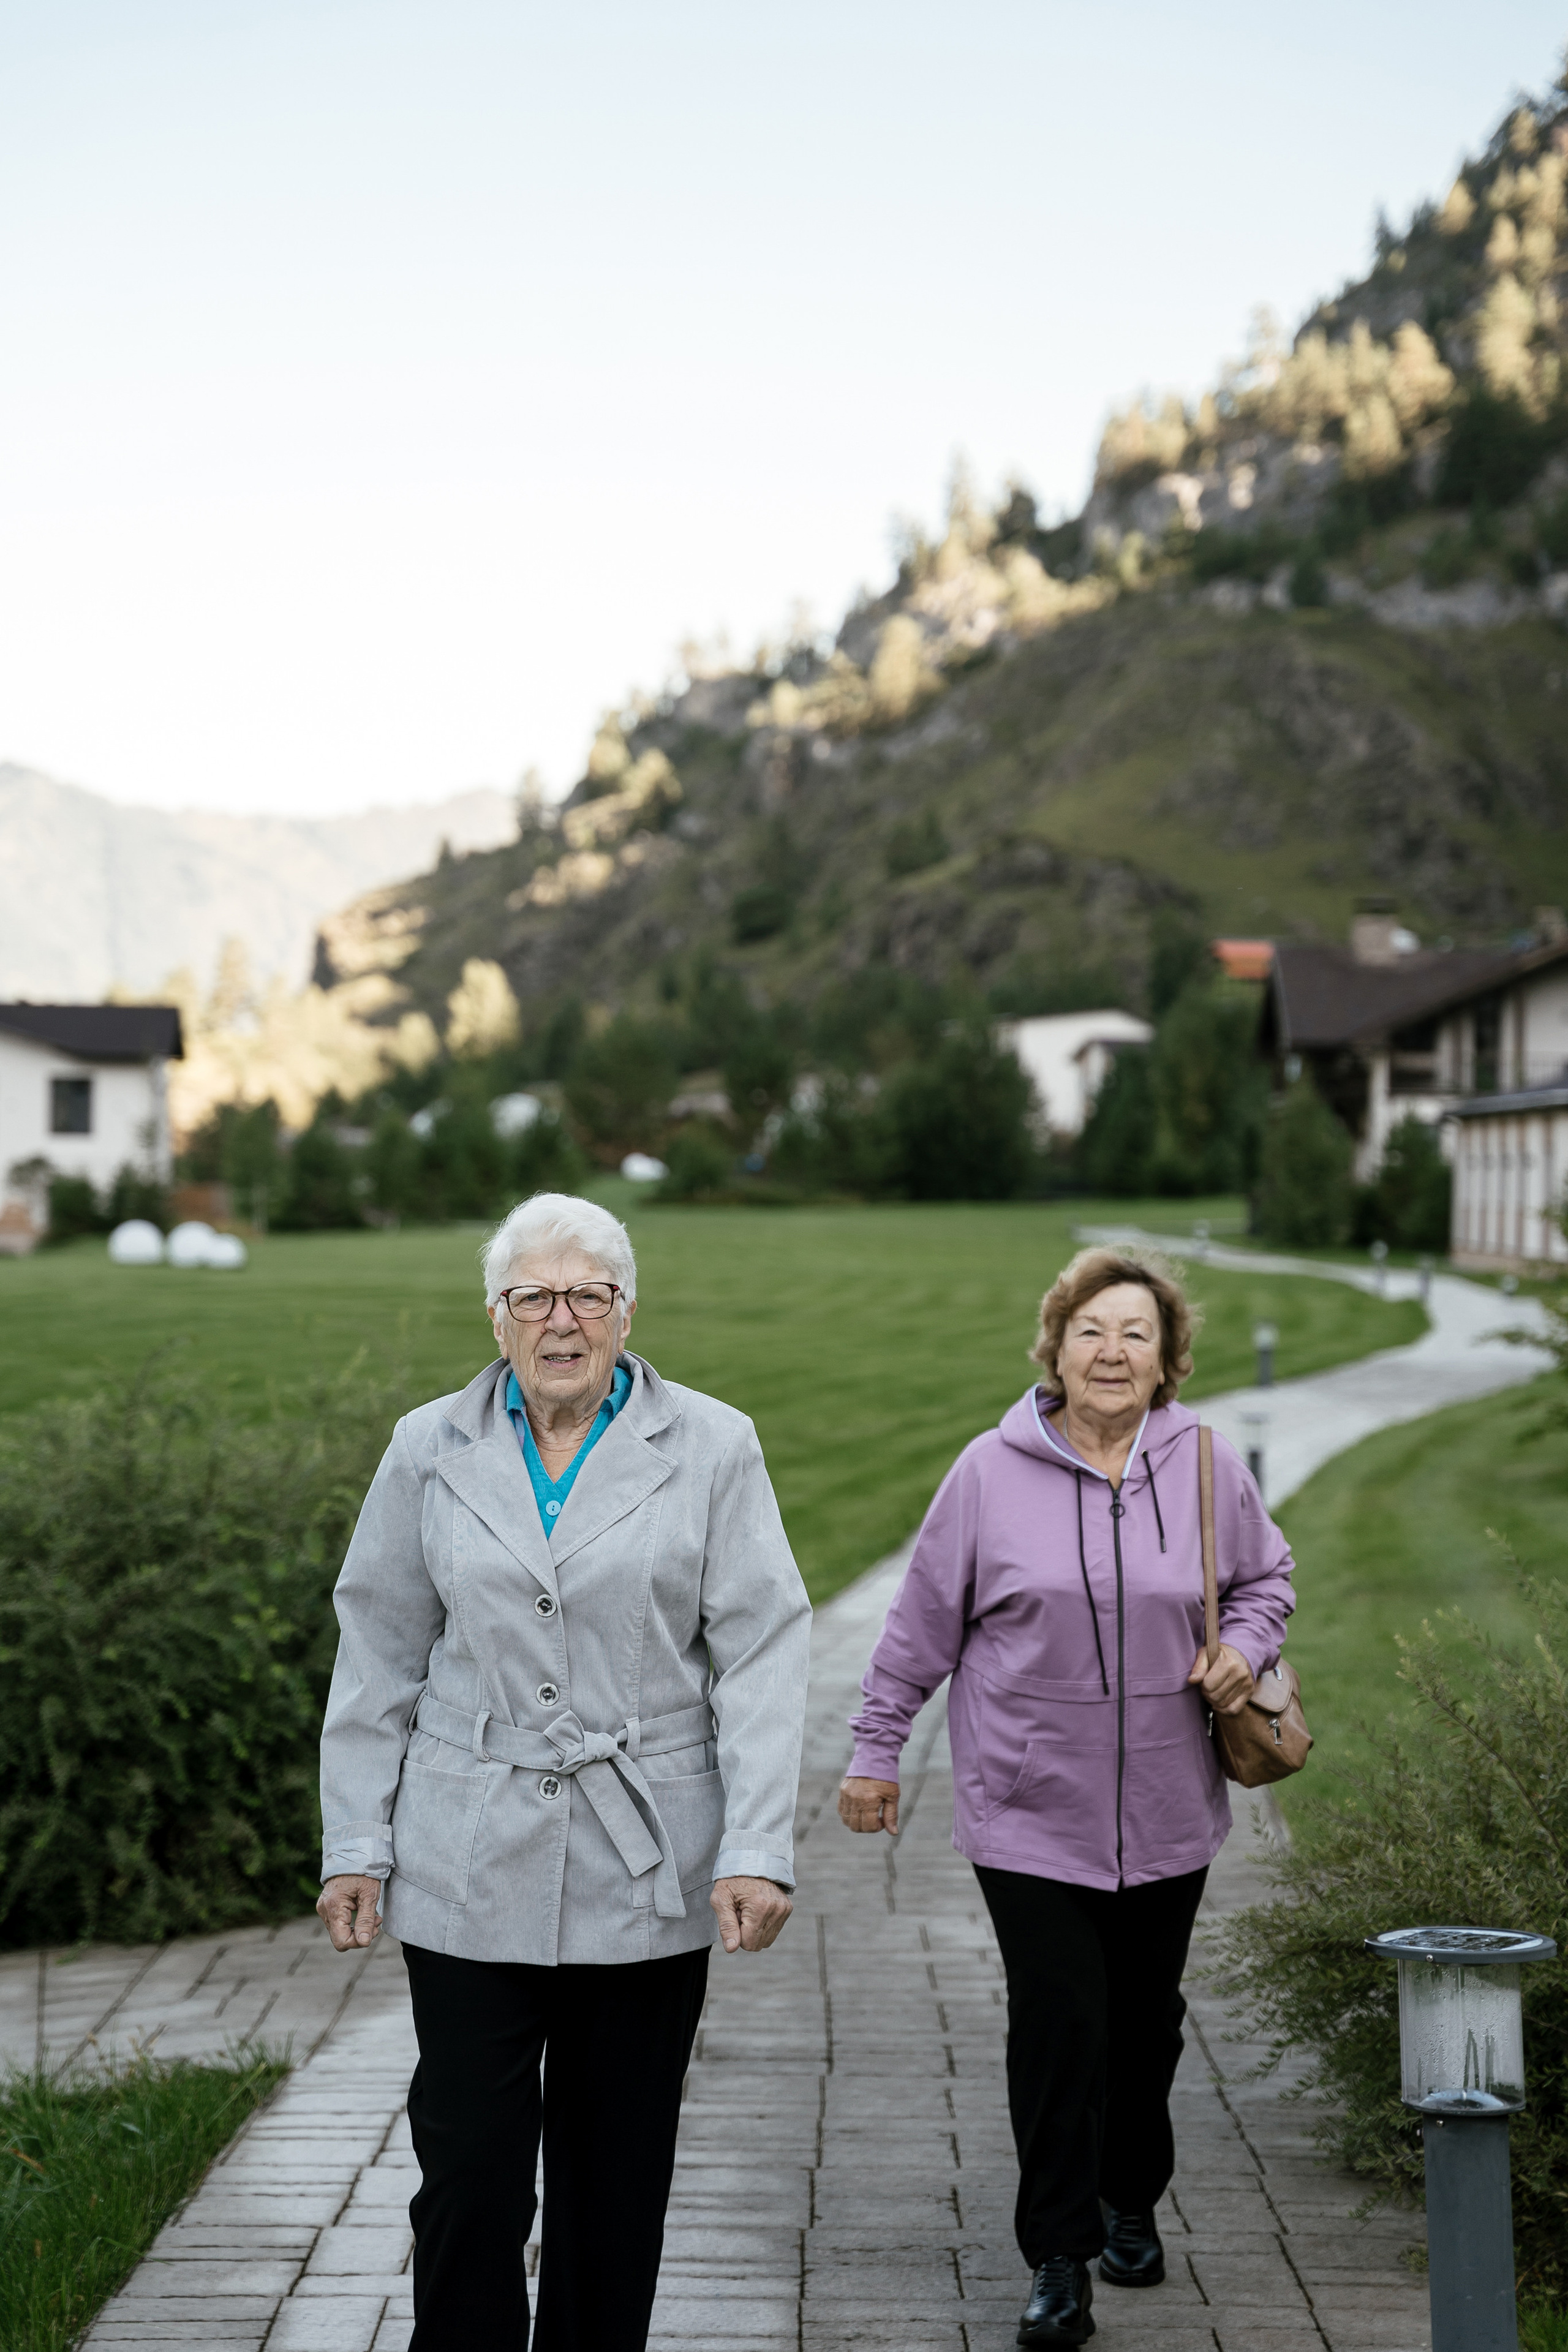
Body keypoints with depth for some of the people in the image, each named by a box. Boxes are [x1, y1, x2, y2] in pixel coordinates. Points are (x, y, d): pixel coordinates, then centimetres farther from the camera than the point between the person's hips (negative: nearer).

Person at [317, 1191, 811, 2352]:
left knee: (618, 2169, 10)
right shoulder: (431, 1450, 6)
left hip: (647, 1868, 0)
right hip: (469, 1866, 1)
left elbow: (761, 1656, -3)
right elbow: (382, 1657, 9)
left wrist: (758, 1851, -10)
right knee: (469, 2165, 0)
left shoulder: (711, 1448, 1)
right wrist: (355, 1844, 4)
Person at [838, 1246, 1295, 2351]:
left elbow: (1267, 1575, 16)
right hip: (1031, 1812, -2)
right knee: (1059, 2026, -6)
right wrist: (877, 1751, 5)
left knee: (1147, 2021, 15)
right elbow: (924, 1621, 3)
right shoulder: (992, 1472, -6)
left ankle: (1133, 2204, 36)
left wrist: (1244, 1647, -5)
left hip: (1168, 1813, 3)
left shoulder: (1206, 1466, -1)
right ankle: (1060, 2259, 5)